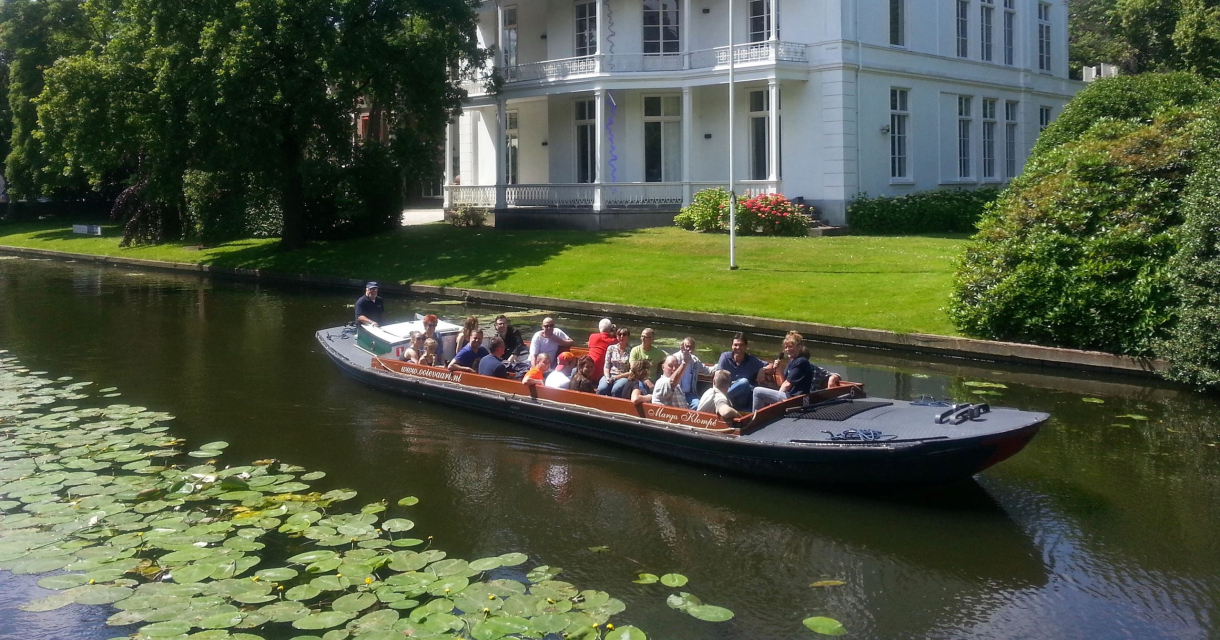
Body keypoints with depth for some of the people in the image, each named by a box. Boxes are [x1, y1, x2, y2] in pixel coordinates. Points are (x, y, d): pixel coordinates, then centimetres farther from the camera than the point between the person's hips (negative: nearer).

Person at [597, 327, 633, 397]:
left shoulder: (631, 351, 2)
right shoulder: (611, 348, 13)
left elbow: (631, 372, -2)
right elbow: (606, 366, 10)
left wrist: (616, 377, -10)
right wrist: (607, 377, -10)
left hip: (624, 377, -2)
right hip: (610, 375, 2)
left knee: (616, 390, -36)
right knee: (601, 389, -31)